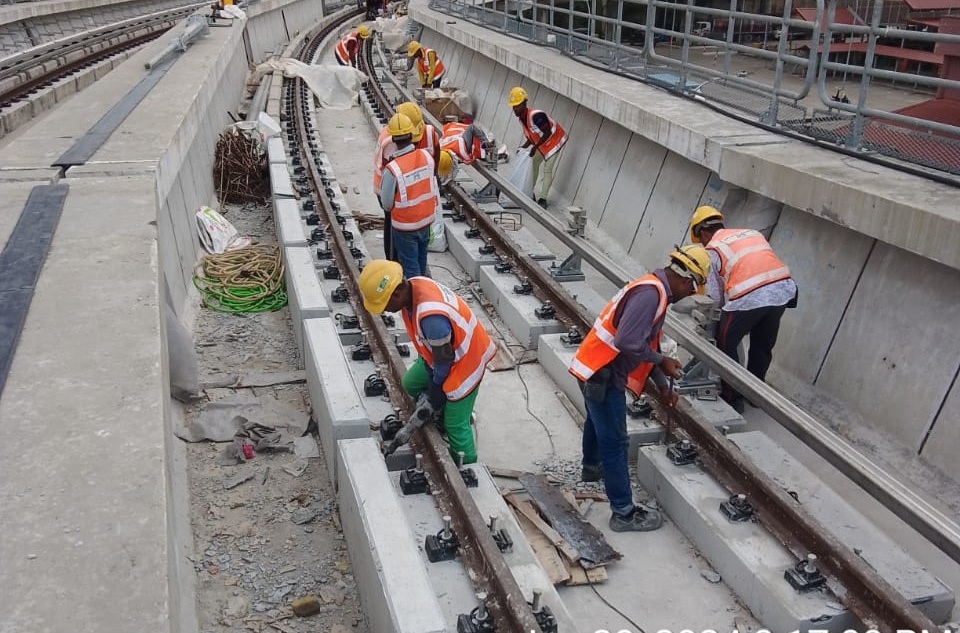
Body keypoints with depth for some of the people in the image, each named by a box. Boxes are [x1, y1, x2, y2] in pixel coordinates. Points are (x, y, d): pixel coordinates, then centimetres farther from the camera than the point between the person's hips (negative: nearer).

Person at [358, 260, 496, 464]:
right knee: (411, 383, 23)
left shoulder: (431, 317, -41)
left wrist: (436, 389, -8)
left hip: (465, 360, -9)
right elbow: (427, 340, 0)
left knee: (455, 424, 0)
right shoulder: (412, 286, -14)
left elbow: (444, 359, -26)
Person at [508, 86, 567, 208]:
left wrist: (535, 147, -29)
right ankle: (531, 193, 26)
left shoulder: (536, 116, -33)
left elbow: (548, 133, -30)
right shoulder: (521, 119, -4)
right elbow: (531, 137, 6)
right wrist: (523, 147, -11)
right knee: (533, 164, 14)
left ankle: (542, 199, -6)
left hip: (555, 140, -10)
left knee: (548, 170, -10)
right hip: (542, 143, 10)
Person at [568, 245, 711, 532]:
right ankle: (624, 513, 9)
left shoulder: (652, 289, 10)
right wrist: (661, 361, -15)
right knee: (614, 442, -1)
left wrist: (662, 385, 20)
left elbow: (646, 344, 18)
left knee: (597, 421, 32)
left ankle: (592, 467, 57)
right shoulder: (651, 293, -23)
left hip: (595, 369, 11)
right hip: (603, 374, -11)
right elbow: (628, 342, -31)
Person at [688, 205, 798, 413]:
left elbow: (716, 296, 5)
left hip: (749, 297, -6)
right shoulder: (752, 233, 25)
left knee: (726, 346, 16)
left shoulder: (712, 249, 8)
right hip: (783, 289, 6)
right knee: (763, 346, 25)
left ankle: (733, 398, 20)